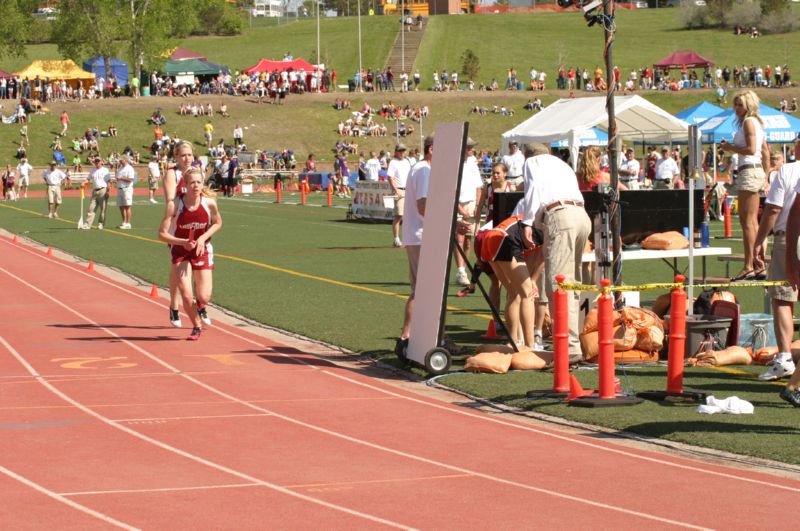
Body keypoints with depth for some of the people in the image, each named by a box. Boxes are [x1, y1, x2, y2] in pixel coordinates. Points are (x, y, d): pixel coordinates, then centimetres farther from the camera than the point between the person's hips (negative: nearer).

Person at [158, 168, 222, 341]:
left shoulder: (209, 202, -16)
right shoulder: (174, 205, -21)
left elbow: (218, 223, 4)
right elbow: (162, 234, -16)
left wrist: (203, 238, -12)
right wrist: (183, 242, -29)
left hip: (202, 250, 1)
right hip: (180, 251, -1)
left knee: (204, 297, -7)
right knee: (187, 296, -9)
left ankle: (201, 306, 33)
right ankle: (197, 327, 19)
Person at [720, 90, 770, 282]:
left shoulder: (749, 122, -9)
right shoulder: (757, 123, 18)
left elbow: (751, 149, -20)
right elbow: (766, 153, 19)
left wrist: (731, 148, -10)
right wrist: (765, 178, 22)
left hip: (749, 171, -10)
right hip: (758, 171, 10)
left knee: (747, 221, -10)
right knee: (752, 221, 11)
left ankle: (748, 266, -13)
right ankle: (758, 265, 12)